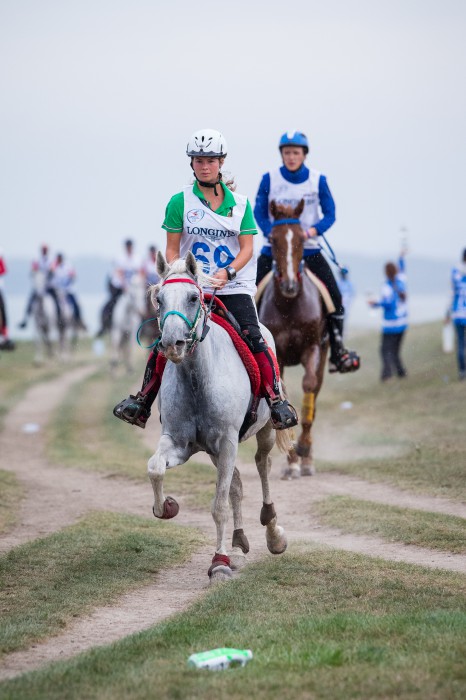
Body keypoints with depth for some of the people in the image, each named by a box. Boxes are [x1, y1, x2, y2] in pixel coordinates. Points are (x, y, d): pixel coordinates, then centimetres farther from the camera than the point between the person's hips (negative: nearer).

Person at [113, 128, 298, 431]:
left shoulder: (239, 202, 6)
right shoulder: (180, 202, 4)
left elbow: (247, 247, 0)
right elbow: (172, 249, 4)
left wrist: (228, 272, -18)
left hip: (234, 287, 0)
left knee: (253, 338, -18)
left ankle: (276, 400, -14)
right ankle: (143, 400, 2)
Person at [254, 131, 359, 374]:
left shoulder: (318, 180, 0)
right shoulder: (269, 179, -3)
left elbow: (330, 214, 1)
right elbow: (259, 211, -1)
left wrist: (313, 230, -18)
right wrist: (271, 232, -18)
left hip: (308, 248, 0)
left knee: (334, 296, -7)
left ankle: (337, 351, 5)